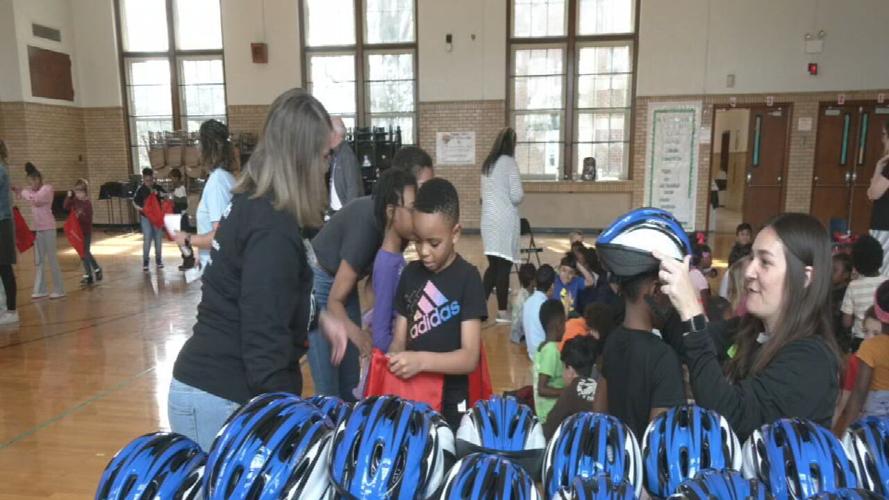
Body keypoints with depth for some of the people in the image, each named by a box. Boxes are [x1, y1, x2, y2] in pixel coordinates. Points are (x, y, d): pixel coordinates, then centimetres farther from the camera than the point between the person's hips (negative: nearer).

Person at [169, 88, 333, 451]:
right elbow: (263, 340, -22)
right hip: (222, 400, -9)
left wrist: (318, 318, 17)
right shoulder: (272, 228, -21)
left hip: (211, 387, 9)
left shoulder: (251, 203, 7)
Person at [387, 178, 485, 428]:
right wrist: (390, 359, -16)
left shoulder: (467, 278, -12)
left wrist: (422, 360, -30)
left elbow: (469, 357, -17)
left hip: (450, 404, -4)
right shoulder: (410, 274, 3)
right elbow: (399, 340, 5)